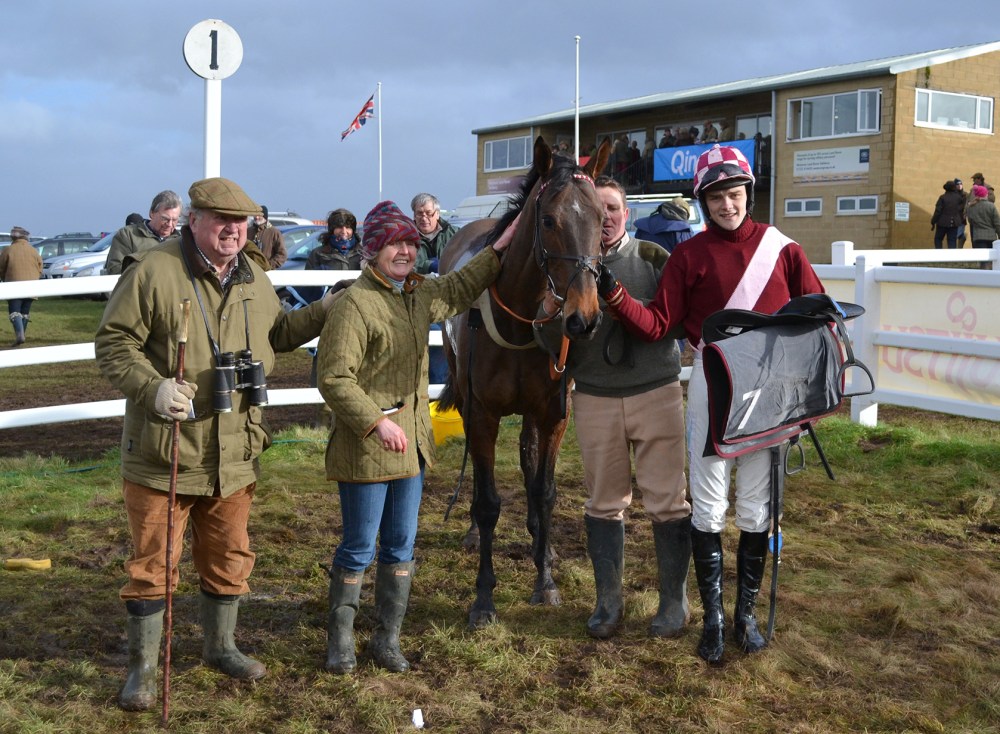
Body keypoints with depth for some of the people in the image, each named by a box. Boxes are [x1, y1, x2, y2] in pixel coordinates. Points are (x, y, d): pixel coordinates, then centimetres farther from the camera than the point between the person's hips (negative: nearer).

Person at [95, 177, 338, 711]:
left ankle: (220, 645, 38)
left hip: (234, 457, 6)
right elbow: (113, 343, -12)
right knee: (153, 563, 6)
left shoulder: (254, 280, 8)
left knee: (229, 557, 17)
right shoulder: (154, 273, -13)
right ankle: (143, 665, 22)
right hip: (162, 455, -5)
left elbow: (277, 333, 24)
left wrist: (323, 311, 12)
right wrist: (151, 387, -27)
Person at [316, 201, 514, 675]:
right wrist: (376, 422, -24)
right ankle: (339, 640, 19)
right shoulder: (355, 304, -16)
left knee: (400, 546, 13)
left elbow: (459, 290, 31)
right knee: (359, 548, 2)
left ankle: (387, 638, 25)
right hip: (366, 445, -8)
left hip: (411, 440, 8)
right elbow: (334, 379, -19)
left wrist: (499, 248, 26)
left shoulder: (420, 294, 10)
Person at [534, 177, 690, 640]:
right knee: (603, 503, 9)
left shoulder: (653, 258, -2)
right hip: (595, 399, 2)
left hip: (657, 393, -2)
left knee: (667, 500, 2)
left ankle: (674, 600, 16)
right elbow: (553, 345, 3)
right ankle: (608, 602, 20)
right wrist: (549, 315, -18)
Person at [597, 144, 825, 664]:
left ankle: (746, 613, 25)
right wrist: (613, 294, -21)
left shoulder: (781, 248, 2)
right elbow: (658, 325, -8)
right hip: (711, 385, -1)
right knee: (709, 508, 3)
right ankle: (713, 617, 17)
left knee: (756, 507, 10)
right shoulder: (689, 256, -1)